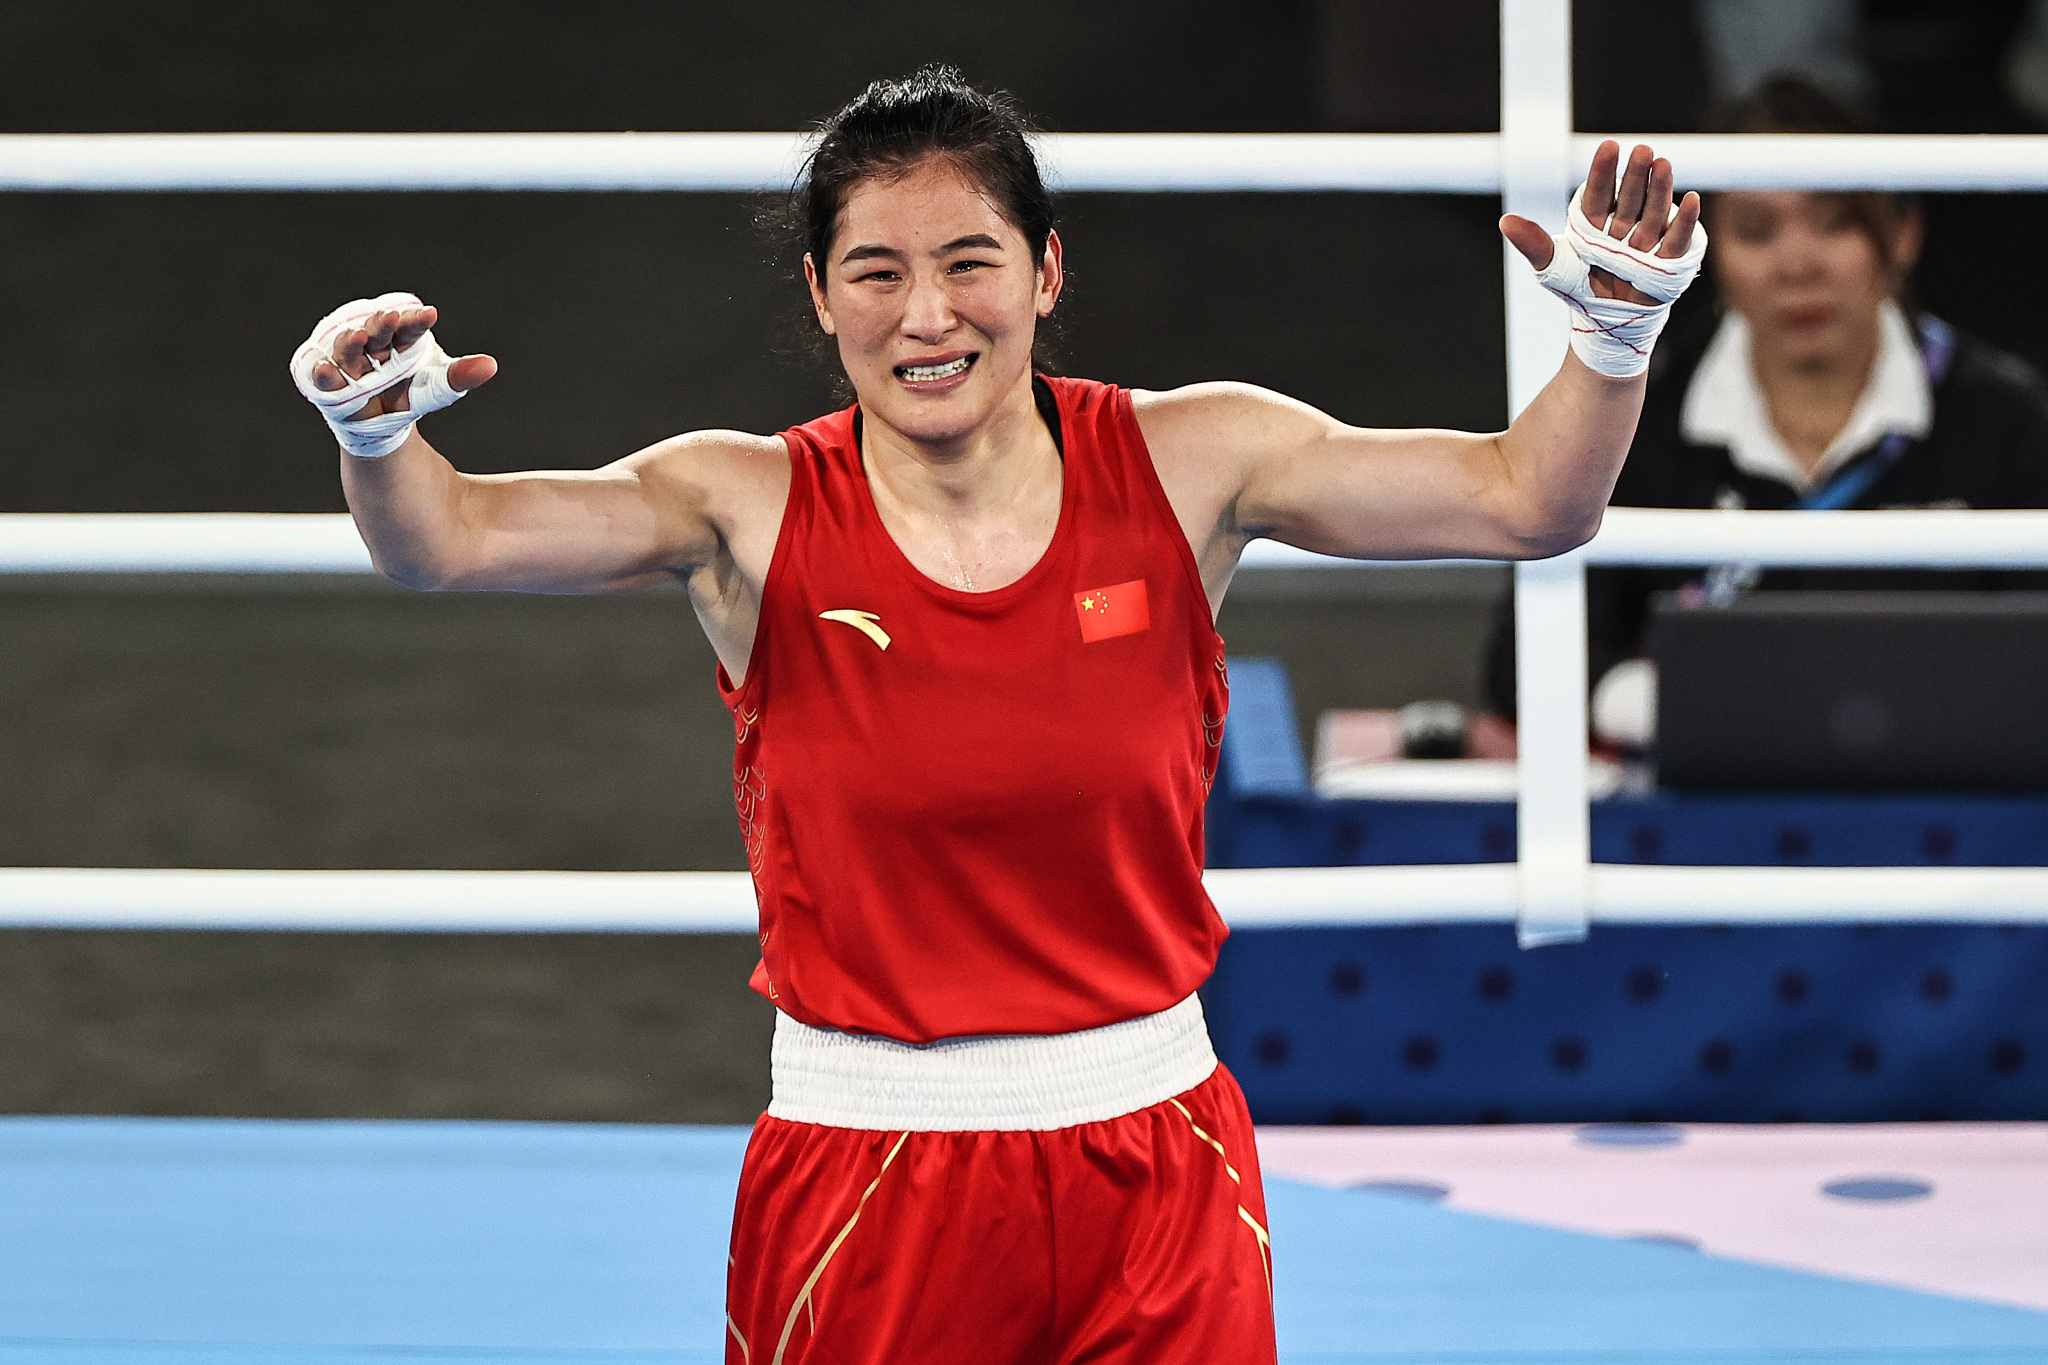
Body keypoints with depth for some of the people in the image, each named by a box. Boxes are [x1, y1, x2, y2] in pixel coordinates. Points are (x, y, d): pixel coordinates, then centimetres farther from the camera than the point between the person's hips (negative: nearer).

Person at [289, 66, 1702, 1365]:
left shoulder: (1185, 464, -2)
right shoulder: (753, 510, -6)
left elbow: (1525, 499, -3)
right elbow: (449, 537, -15)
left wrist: (1620, 331, -20)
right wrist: (377, 431, -35)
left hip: (1154, 1160, 1)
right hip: (865, 1175, -1)